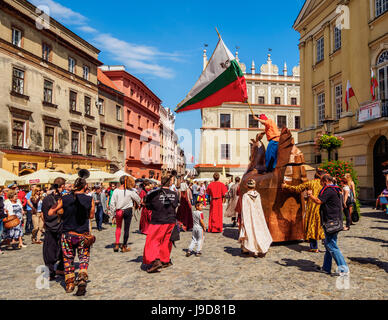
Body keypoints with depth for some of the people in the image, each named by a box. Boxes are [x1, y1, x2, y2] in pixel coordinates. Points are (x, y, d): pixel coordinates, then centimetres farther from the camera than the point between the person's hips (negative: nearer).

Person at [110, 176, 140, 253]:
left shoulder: (116, 191, -10)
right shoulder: (130, 191, -11)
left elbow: (112, 203, -7)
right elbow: (137, 198, 4)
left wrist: (113, 213, 4)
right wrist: (139, 203, 26)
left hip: (118, 211, 2)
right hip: (128, 211, -2)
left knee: (118, 227, 20)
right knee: (126, 228, 6)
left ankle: (117, 244, 14)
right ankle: (124, 246, 12)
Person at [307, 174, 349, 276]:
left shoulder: (328, 190, -14)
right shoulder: (335, 190, 18)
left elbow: (318, 201, -22)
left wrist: (310, 194, -6)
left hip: (331, 222, -11)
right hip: (334, 222, 11)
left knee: (331, 246, -7)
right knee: (328, 245, 15)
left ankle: (344, 269, -5)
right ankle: (326, 268, 22)